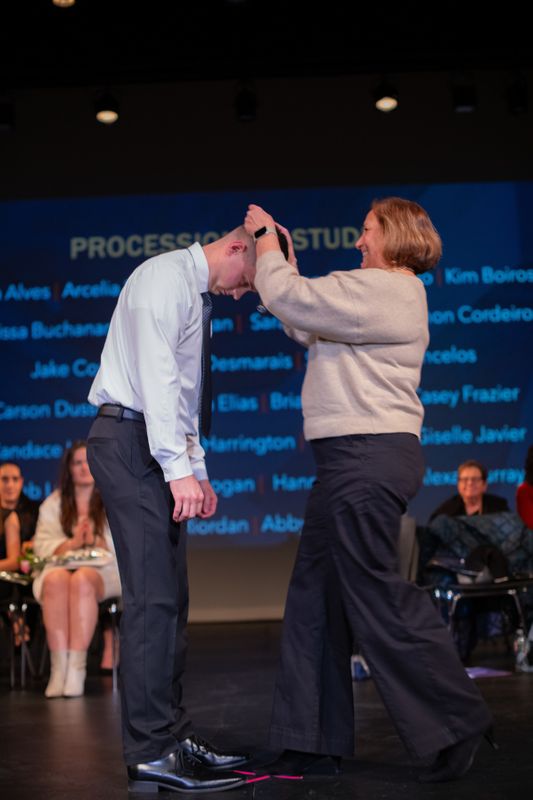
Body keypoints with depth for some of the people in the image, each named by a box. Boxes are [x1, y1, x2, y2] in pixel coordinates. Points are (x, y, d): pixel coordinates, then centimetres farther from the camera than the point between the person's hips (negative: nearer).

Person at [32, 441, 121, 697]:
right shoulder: (52, 504, 16)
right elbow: (42, 545, 4)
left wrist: (96, 542, -15)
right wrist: (71, 544, -15)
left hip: (104, 571, -1)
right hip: (61, 566, 1)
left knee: (82, 579, -38)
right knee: (56, 580, -36)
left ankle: (77, 667, -40)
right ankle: (59, 667, -40)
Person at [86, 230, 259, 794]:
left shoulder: (196, 294, 21)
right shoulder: (167, 276, -8)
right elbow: (156, 375, -19)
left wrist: (198, 469, 15)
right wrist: (179, 468, -23)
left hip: (159, 446, 10)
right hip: (131, 441, -10)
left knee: (168, 597, 8)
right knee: (153, 596, -12)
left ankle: (171, 733, 13)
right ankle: (153, 754, -10)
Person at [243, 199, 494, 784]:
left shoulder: (382, 289, -11)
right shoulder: (392, 294, 22)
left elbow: (289, 299, -14)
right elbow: (306, 327, 23)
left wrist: (268, 246, 3)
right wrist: (280, 257, 22)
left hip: (368, 456, -11)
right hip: (356, 458, 11)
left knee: (375, 595, -7)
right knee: (314, 597, 11)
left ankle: (457, 723, 7)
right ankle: (312, 743, 17)